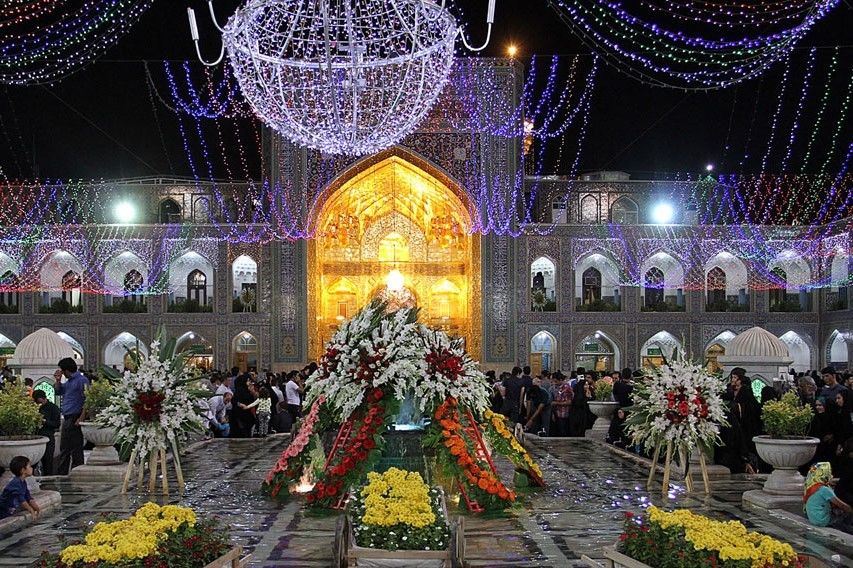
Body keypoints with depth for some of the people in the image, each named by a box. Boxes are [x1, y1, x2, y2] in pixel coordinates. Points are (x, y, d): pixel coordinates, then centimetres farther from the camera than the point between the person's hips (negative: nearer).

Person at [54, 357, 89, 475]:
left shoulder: (82, 380, -13)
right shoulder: (69, 381, 16)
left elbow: (87, 401, -19)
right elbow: (58, 391, 30)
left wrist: (81, 419, -22)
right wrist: (58, 380, 13)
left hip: (75, 419, -10)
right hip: (66, 419, 10)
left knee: (76, 449, -5)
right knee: (64, 448, 16)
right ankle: (61, 474, 25)